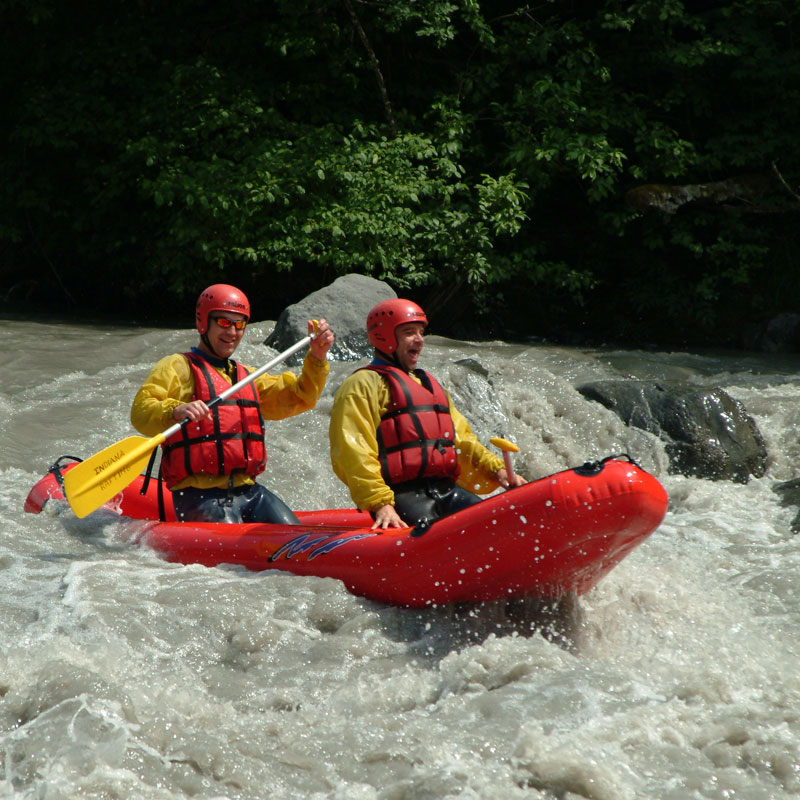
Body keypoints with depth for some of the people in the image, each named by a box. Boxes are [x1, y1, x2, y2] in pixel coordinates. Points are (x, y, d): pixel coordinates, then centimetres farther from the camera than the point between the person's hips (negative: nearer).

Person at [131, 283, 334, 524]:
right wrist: (175, 411, -33)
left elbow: (299, 398, 19)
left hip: (247, 489, 6)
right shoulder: (177, 367, 3)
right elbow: (141, 411, -12)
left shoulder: (247, 376, 26)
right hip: (200, 494, -6)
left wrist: (317, 359, 4)